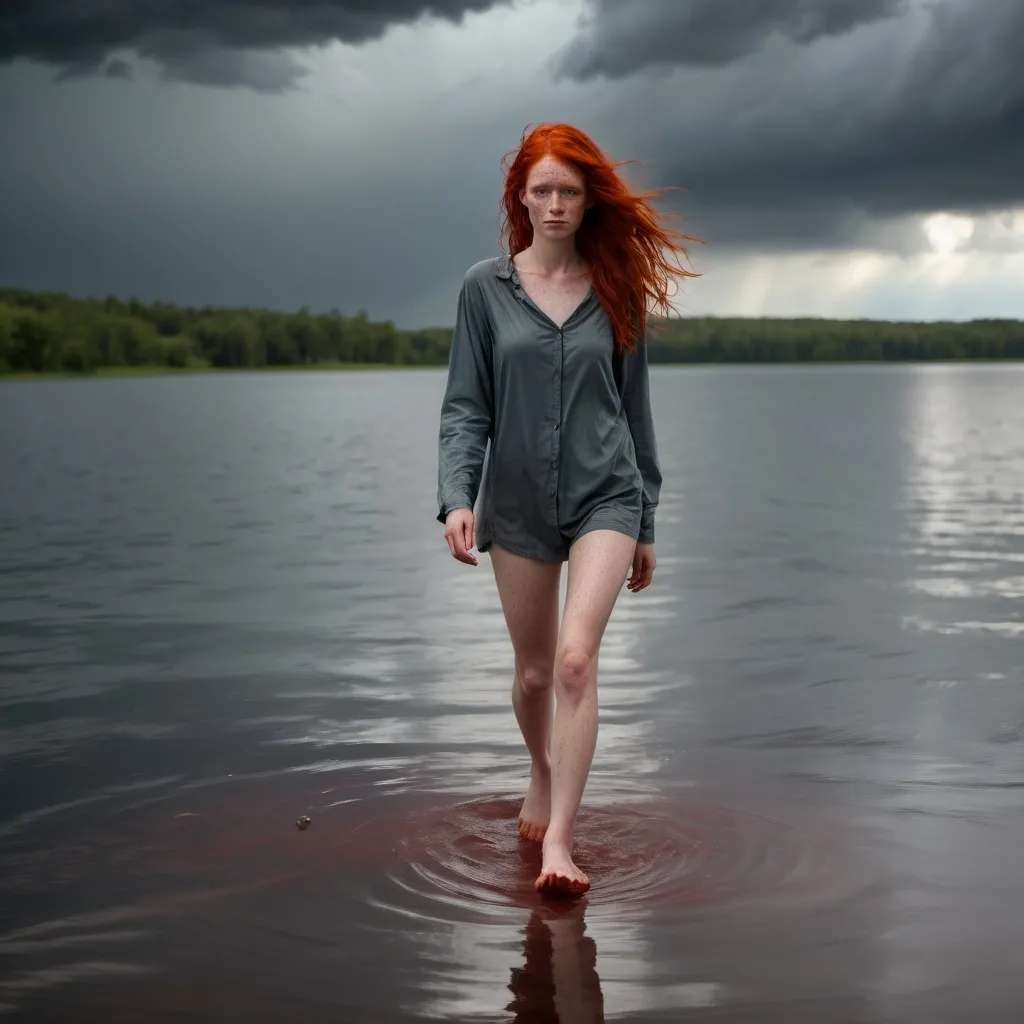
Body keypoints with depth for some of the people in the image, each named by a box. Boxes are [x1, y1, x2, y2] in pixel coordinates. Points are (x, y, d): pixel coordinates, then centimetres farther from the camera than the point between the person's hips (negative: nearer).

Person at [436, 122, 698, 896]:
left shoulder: (614, 289, 3)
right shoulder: (486, 287, 1)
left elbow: (633, 407, 9)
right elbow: (466, 406, 0)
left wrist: (645, 522, 12)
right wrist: (456, 497, -16)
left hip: (604, 496, -1)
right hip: (517, 501, 1)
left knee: (577, 658, -18)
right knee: (533, 671, 13)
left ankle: (558, 842, -13)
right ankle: (543, 773, 44)